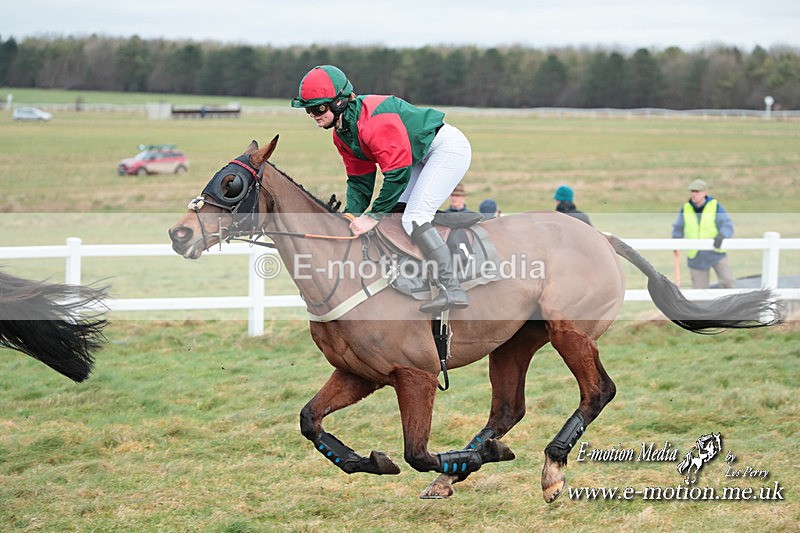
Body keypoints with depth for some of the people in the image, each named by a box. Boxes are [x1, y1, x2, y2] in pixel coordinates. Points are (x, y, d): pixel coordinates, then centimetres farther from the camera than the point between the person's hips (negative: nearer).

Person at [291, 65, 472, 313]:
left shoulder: (373, 121, -30)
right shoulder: (341, 133, 1)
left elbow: (397, 173, -28)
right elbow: (359, 180, 6)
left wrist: (374, 216, -24)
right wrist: (353, 215, -9)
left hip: (448, 147, -10)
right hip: (422, 157, 10)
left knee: (413, 219, -19)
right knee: (392, 212, 6)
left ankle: (452, 290, -21)